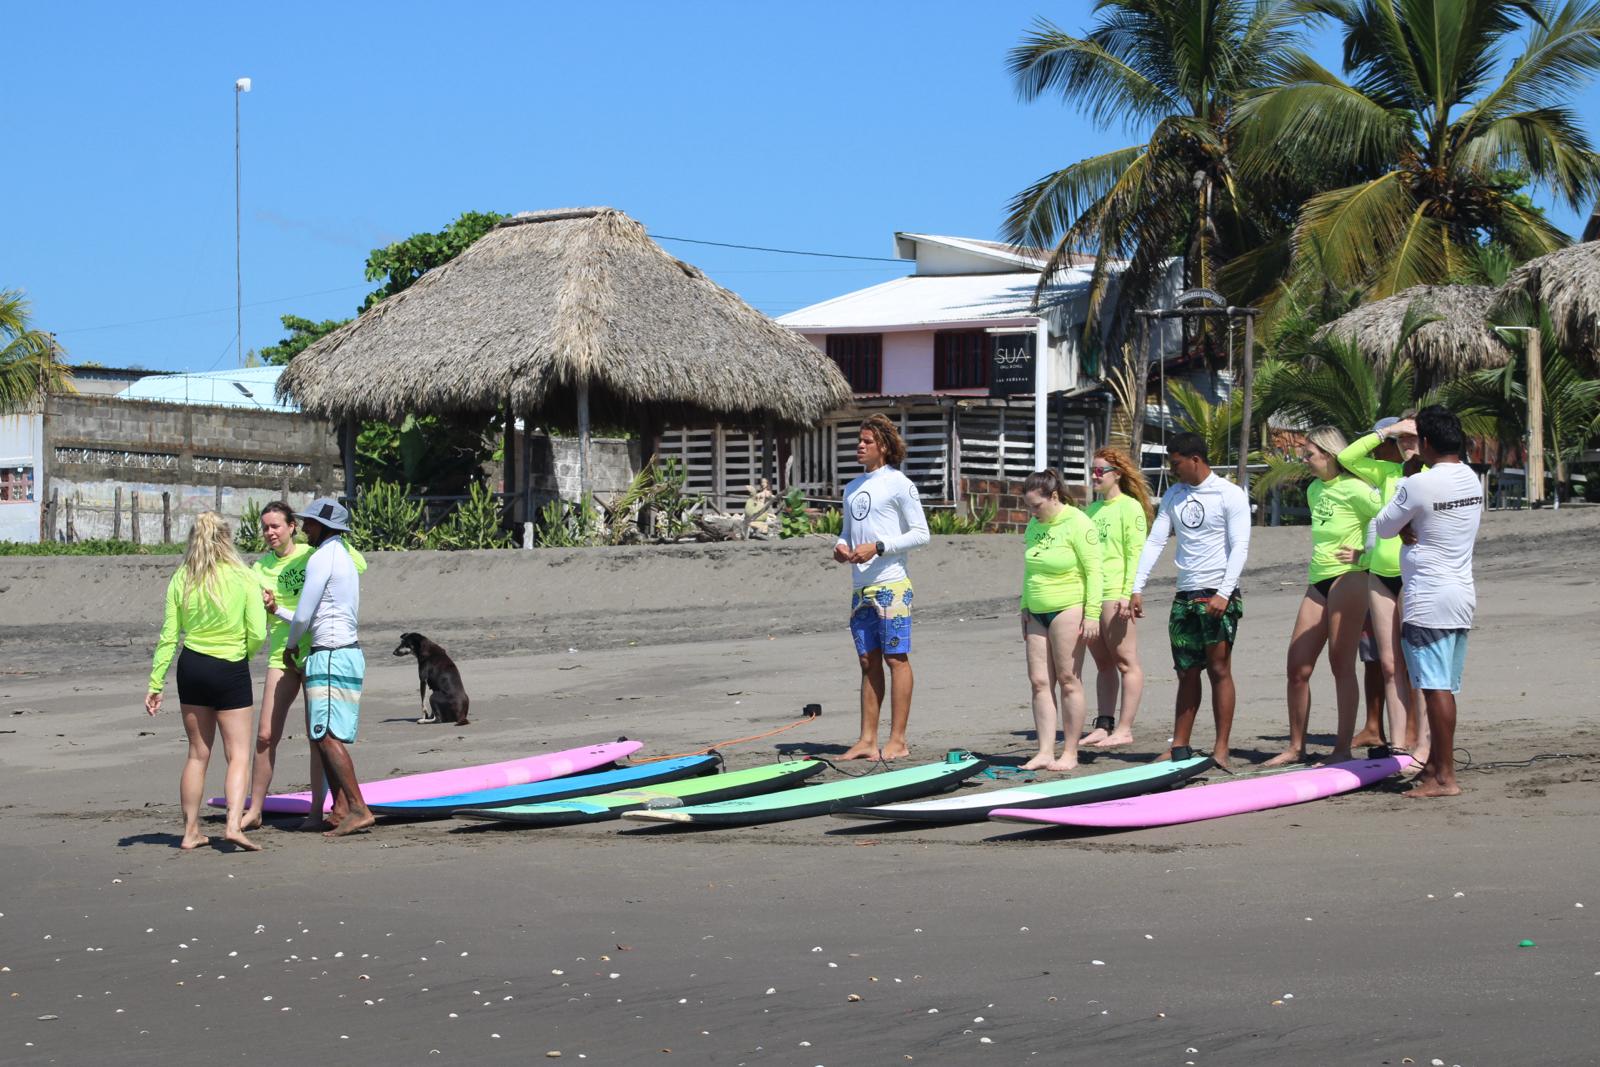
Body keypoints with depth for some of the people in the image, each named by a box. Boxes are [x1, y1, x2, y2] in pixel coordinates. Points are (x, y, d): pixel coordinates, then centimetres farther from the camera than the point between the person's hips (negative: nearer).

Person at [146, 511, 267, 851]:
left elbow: (169, 636, -1)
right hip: (231, 670, -3)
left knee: (197, 753, 14)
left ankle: (191, 831, 16)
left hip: (192, 667, 4)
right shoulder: (243, 578, -9)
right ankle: (234, 823, -16)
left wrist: (155, 684, 3)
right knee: (238, 754, 1)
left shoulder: (182, 579, -1)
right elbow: (257, 635, -11)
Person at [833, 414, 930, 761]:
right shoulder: (852, 488, 18)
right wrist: (840, 546, 2)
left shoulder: (899, 484, -4)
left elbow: (920, 533, -7)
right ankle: (867, 740, 10)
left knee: (896, 658, -6)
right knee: (868, 662, 8)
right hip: (860, 587, 7)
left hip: (891, 585, -7)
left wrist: (877, 547, -16)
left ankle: (897, 741, -5)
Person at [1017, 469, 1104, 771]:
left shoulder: (1078, 524, -9)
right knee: (1039, 681, 1)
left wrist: (1092, 614, -16)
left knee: (1068, 680, -4)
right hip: (1038, 613, 7)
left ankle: (1070, 753, 1)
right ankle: (1045, 752, 2)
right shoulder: (1034, 526, 13)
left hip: (1068, 609, -7)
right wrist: (1024, 608, 18)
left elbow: (1094, 571, -11)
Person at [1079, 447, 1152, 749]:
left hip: (1115, 595, -8)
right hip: (1088, 594, 8)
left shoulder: (1130, 507, -4)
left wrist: (1128, 594, -18)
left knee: (1125, 661, -4)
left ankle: (1124, 729, -5)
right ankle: (1103, 725, 11)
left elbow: (1136, 554, -11)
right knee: (1103, 663, 10)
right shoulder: (1092, 509, 19)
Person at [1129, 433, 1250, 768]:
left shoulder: (1229, 495, -6)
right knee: (1187, 673, 8)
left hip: (1219, 595, -6)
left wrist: (1223, 594, -21)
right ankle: (1179, 748, 10)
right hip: (1185, 595, 6)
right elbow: (1154, 542, 10)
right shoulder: (1173, 496, 13)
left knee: (1219, 669, -7)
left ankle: (1221, 749, -5)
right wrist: (1136, 588, 1)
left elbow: (1240, 547, -12)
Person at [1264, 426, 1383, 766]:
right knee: (1297, 667, 5)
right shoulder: (1315, 490, 15)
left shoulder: (1353, 489, -10)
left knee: (1341, 665, -5)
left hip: (1348, 580, -8)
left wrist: (1363, 553, -11)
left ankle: (1343, 748, 0)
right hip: (1318, 582, 8)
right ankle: (1296, 747, 14)